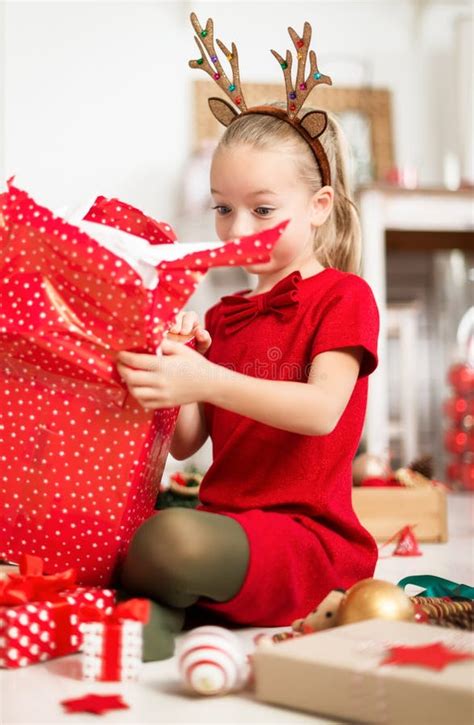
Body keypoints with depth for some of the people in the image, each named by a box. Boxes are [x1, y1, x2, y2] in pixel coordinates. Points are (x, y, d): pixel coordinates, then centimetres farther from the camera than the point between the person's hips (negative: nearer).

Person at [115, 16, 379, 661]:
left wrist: (205, 380, -29)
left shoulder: (344, 296, 1)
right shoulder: (220, 316, 19)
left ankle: (143, 603, -8)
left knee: (170, 538, -36)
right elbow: (186, 444, 11)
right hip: (224, 521, 6)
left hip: (306, 535, -6)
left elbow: (322, 411, -17)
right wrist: (175, 362, -8)